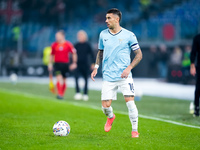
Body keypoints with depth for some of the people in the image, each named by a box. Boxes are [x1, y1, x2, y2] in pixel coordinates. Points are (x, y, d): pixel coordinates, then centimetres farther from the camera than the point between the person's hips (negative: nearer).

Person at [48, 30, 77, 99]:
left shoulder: (68, 44, -3)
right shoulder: (54, 45, 5)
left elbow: (74, 53, 3)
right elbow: (52, 55, 16)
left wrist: (74, 63, 0)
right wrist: (50, 64, 12)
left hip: (65, 64, 0)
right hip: (57, 64, 0)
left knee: (63, 81, 8)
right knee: (59, 79, -18)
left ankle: (62, 94, 23)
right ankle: (59, 94, -19)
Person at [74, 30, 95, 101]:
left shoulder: (87, 45, 0)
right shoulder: (76, 45, 5)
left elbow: (91, 54, 2)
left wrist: (93, 63, -3)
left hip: (85, 65, -1)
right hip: (78, 65, 1)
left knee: (86, 79, 6)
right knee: (76, 77, -17)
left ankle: (85, 94, 16)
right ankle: (77, 93, -19)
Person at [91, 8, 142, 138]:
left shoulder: (129, 35, -3)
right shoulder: (103, 34, 8)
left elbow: (139, 54, 1)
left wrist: (129, 68, -13)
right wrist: (96, 67, 10)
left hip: (124, 76, -3)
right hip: (108, 77, 3)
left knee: (130, 101, -16)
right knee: (105, 106, -2)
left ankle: (135, 130, 1)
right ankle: (110, 117, 34)